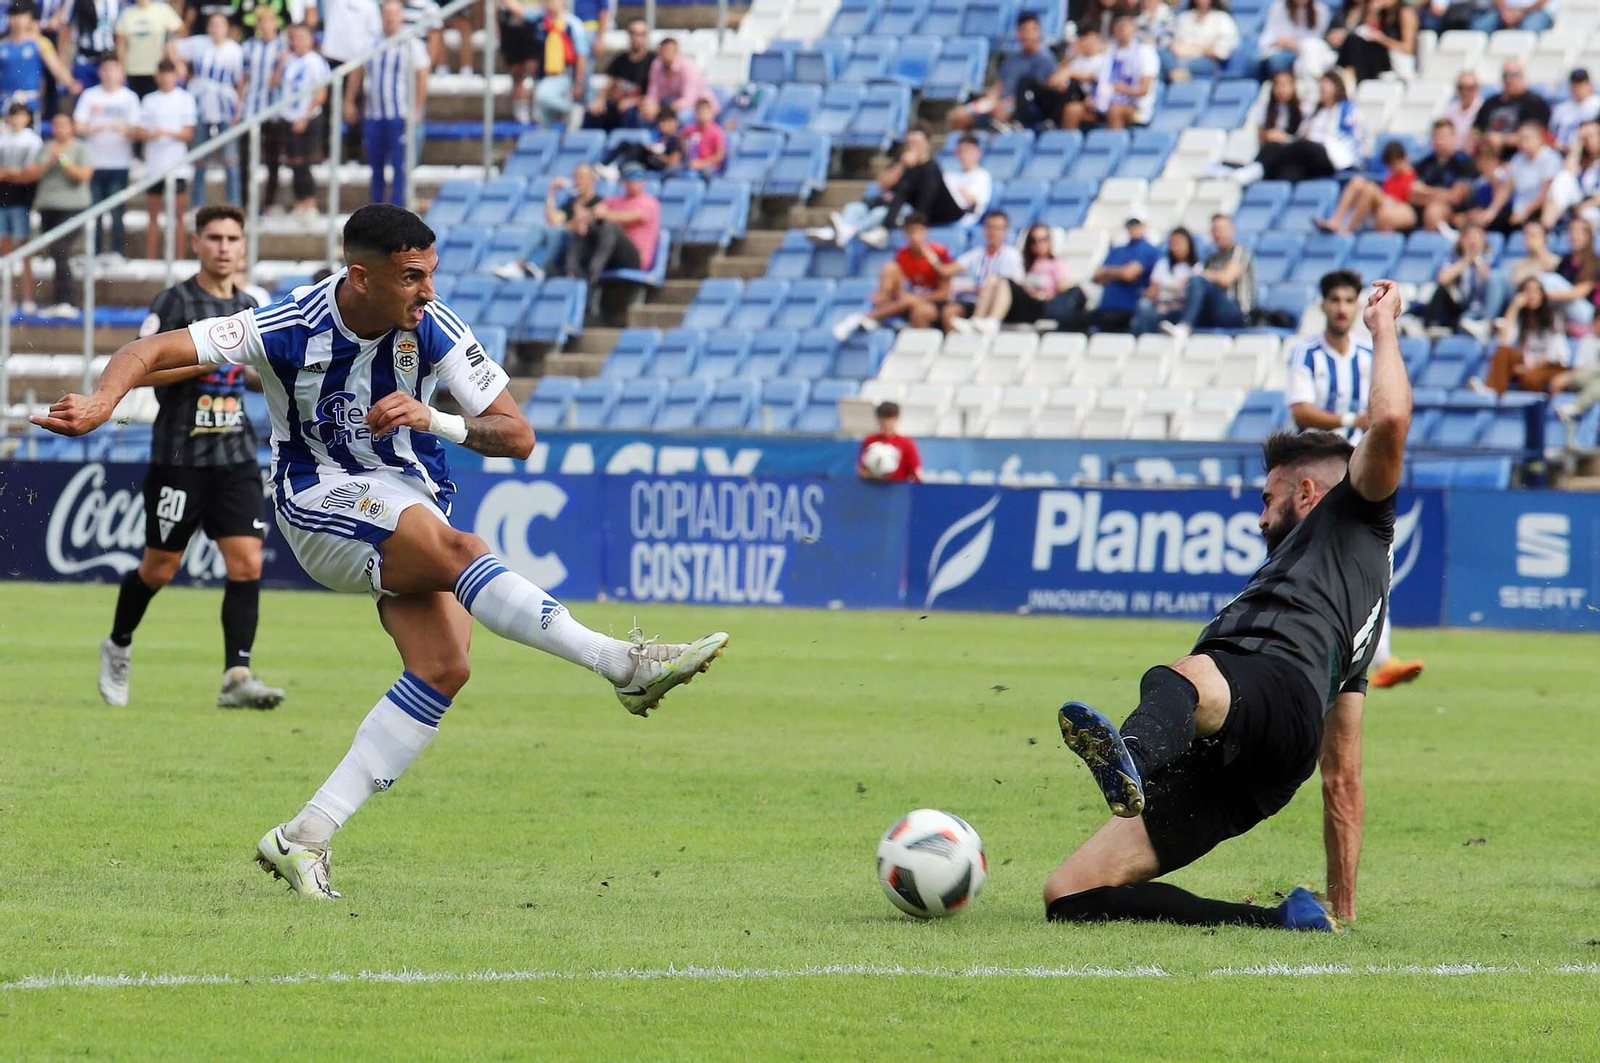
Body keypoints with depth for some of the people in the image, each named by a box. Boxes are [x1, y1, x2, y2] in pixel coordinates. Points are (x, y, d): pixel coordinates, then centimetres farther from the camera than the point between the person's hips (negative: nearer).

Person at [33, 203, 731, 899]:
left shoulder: (432, 328, -11)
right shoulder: (291, 328, -16)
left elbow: (517, 436, -10)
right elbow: (153, 350, -16)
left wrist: (432, 418, -28)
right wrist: (100, 404, -36)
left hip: (414, 499, 4)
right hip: (319, 499, -4)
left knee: (443, 667, -18)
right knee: (458, 550, -33)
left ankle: (305, 838, -16)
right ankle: (623, 664, -37)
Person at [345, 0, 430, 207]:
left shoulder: (412, 46, -2)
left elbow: (422, 79, -6)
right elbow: (357, 74, 17)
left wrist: (416, 111, -11)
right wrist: (349, 102, 11)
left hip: (400, 115, -4)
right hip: (373, 116, 5)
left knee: (398, 166, -8)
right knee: (376, 166, 9)